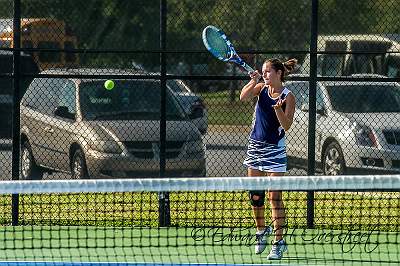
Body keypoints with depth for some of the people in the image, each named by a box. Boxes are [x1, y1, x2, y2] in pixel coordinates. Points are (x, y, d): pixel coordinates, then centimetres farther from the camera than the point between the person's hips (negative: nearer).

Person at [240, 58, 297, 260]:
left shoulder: (288, 97, -7)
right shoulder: (261, 88, 5)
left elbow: (286, 126, -14)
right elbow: (244, 97, -13)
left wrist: (278, 108, -29)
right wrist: (253, 81, -23)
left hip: (275, 149, -5)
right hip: (255, 145, 5)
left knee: (274, 196, -8)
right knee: (255, 195, 10)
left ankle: (279, 242, -7)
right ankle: (261, 231, 31)